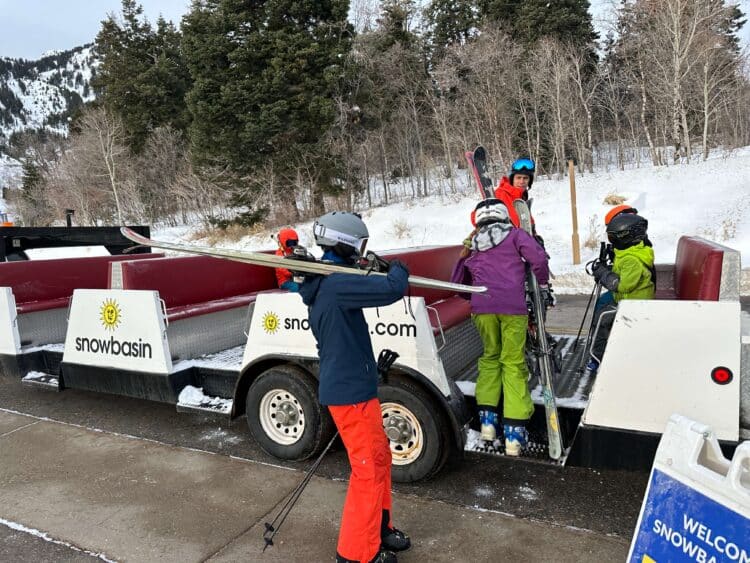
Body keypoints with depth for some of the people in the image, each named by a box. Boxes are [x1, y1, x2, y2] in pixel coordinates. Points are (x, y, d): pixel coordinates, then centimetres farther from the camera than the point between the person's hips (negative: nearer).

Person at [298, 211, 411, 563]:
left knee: (379, 457, 21)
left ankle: (379, 528, 36)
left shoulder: (322, 284, 11)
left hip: (347, 385, 10)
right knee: (369, 469, 2)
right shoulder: (337, 284, -23)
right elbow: (392, 289, -27)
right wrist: (398, 268, -6)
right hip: (351, 391, -10)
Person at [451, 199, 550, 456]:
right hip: (512, 307, -2)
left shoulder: (472, 245, 22)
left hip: (482, 307, 3)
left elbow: (457, 282, 26)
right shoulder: (515, 235, 13)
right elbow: (538, 258, -1)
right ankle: (514, 432, 2)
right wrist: (543, 286, 13)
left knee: (490, 357, 21)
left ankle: (487, 419, 16)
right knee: (514, 364, 4)